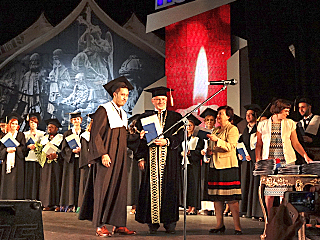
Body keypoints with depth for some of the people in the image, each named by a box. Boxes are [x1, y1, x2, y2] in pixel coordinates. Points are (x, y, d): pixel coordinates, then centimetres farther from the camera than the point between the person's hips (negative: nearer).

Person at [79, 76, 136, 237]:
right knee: (104, 189, -6)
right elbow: (96, 134, -14)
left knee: (120, 189, 6)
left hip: (120, 158, 8)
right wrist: (103, 154, -20)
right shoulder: (103, 111, -8)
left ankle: (118, 225, 10)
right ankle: (100, 226, -1)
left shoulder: (123, 114, 17)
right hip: (107, 158, -8)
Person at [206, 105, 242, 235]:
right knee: (216, 198, 7)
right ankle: (220, 225, 13)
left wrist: (218, 140, -27)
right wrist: (209, 151, 9)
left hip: (228, 166, -8)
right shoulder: (216, 130, 21)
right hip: (215, 166, 8)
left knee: (232, 199, -10)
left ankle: (237, 226, -8)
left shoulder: (232, 129, -2)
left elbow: (231, 146, -16)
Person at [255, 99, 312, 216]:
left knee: (285, 191, -4)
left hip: (286, 162, 0)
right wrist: (258, 161, 0)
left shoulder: (290, 124, 9)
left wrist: (305, 156, -3)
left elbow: (296, 143, 10)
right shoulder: (263, 125, 7)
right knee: (269, 192, 0)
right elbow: (259, 145, 10)